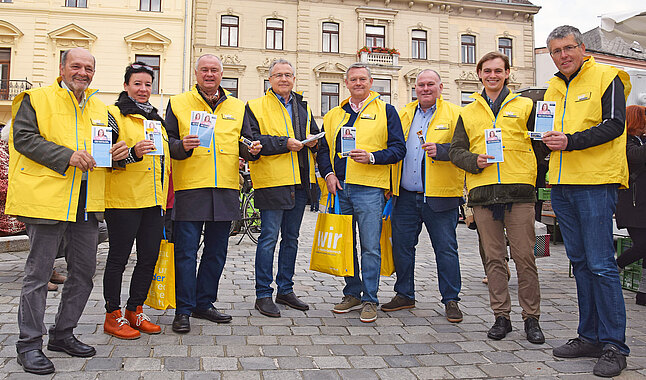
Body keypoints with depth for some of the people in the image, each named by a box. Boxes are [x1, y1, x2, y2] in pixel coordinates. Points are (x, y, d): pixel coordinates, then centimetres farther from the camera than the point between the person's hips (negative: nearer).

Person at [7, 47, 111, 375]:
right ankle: (29, 344, 13)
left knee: (84, 272, 10)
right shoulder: (37, 99, 1)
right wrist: (67, 156, -19)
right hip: (47, 198, -6)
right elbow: (23, 138, -9)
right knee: (38, 274, 1)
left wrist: (114, 151, 2)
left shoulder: (99, 108, 19)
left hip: (86, 203, 6)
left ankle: (62, 334, 27)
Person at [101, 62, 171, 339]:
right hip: (123, 199, -6)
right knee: (119, 257, 2)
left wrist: (165, 195, 21)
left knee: (149, 257, 8)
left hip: (154, 200, 7)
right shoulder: (113, 114, -1)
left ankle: (135, 311, 22)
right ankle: (113, 316, 14)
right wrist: (134, 153, -28)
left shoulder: (155, 118, 20)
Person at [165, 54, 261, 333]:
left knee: (216, 250, 10)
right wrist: (182, 146, -19)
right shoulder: (178, 103, 7)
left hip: (225, 189, 4)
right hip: (190, 187, -3)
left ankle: (204, 303, 24)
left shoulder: (237, 107, 16)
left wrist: (251, 150, -4)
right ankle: (183, 310, 9)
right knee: (186, 251, -2)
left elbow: (243, 143, 18)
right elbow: (167, 141, 2)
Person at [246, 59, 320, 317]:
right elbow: (252, 140, -11)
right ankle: (263, 295, 6)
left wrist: (312, 141, -1)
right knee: (269, 237, -4)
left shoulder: (303, 108, 17)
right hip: (272, 180, -6)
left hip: (300, 182, 6)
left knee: (291, 238, 12)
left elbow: (316, 135, 22)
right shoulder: (256, 107, 1)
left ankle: (285, 290, 24)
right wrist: (284, 143, -19)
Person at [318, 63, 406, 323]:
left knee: (370, 247, -3)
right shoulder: (333, 115, 18)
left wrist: (372, 157, -16)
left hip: (369, 188, -4)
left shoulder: (386, 111, 7)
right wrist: (328, 173, -1)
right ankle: (352, 294, 24)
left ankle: (370, 300, 8)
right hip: (339, 187, 4)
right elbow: (323, 149, 17)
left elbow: (398, 148, 0)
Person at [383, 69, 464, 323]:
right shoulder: (403, 114, 14)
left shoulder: (454, 114, 2)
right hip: (406, 196, 4)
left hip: (440, 197, -4)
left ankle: (451, 300, 15)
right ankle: (404, 295, 25)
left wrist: (440, 150, -24)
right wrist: (389, 186, 10)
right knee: (401, 246, 9)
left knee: (446, 249, 2)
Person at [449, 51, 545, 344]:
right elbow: (456, 151, 13)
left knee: (524, 256, -1)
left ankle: (531, 317, 11)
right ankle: (501, 316, 16)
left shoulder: (525, 106, 11)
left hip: (519, 190, -2)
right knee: (493, 257, 6)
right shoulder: (468, 113, 16)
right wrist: (475, 161, -6)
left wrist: (535, 178, -9)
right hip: (483, 191, 2)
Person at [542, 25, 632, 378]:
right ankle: (590, 336, 20)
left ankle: (613, 345, 3)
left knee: (601, 265, -7)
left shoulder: (607, 78, 0)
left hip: (596, 183, -6)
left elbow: (614, 124, -12)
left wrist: (571, 141, -19)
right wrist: (548, 139, 6)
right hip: (562, 186, 7)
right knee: (580, 263, 11)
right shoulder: (552, 89, 18)